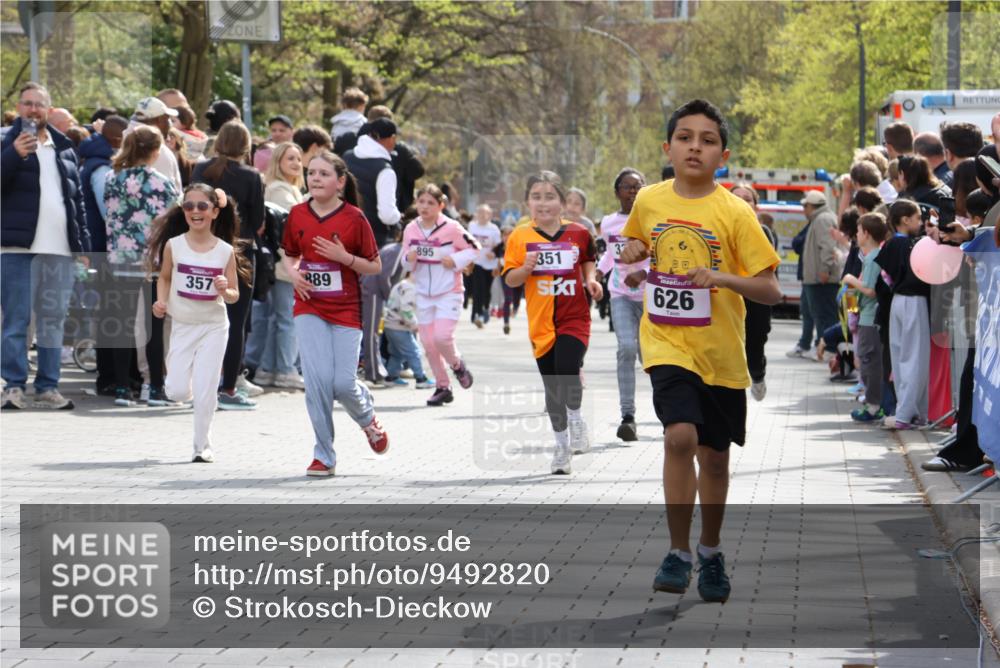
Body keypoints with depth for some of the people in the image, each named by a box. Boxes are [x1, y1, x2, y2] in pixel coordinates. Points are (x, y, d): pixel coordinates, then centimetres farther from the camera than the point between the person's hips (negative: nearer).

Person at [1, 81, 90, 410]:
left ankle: (47, 387, 11)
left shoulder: (64, 149, 17)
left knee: (53, 320, 6)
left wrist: (83, 242, 14)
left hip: (60, 249, 5)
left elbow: (77, 197, 20)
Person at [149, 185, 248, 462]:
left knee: (205, 392, -4)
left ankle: (202, 447, 10)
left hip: (214, 326, -1)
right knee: (177, 392, -3)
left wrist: (225, 291, -22)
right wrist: (161, 301, -7)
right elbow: (164, 277, 10)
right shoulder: (173, 245, -6)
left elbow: (234, 295, 1)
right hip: (182, 325, 1)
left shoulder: (226, 251, -7)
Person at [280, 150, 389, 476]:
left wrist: (344, 257, -17)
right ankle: (324, 456, 0)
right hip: (309, 308, 2)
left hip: (346, 311, -2)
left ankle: (368, 418, 31)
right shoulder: (297, 214, 2)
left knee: (343, 384, -6)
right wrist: (293, 272, -5)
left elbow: (375, 266, -1)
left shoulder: (354, 217, -6)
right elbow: (289, 255, 17)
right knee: (317, 378, -12)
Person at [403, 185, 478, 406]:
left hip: (449, 292, -5)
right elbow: (407, 265, 11)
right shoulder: (410, 230, 2)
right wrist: (409, 260, -11)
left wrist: (456, 260, -16)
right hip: (423, 294, 5)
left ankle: (457, 364, 13)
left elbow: (474, 248, -1)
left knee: (442, 336, -19)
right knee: (428, 343, 4)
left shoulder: (451, 228, -11)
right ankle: (442, 387, 18)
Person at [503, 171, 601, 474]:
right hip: (541, 322, 2)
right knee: (552, 390, 9)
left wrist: (591, 279, -1)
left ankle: (577, 420, 3)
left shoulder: (578, 233, 0)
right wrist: (525, 268, -19)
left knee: (567, 369, -25)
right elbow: (510, 280, 0)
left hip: (574, 318, -2)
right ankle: (562, 445, 27)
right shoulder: (520, 237, -2)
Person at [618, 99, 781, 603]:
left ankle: (711, 552, 34)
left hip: (720, 352, 0)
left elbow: (770, 291, -11)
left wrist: (722, 278, -28)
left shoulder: (734, 213, -9)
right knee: (680, 437, -22)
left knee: (714, 456, 12)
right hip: (666, 344, 0)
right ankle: (678, 552, -9)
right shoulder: (648, 202, 0)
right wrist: (633, 253, -1)